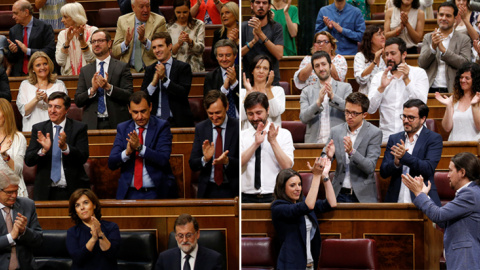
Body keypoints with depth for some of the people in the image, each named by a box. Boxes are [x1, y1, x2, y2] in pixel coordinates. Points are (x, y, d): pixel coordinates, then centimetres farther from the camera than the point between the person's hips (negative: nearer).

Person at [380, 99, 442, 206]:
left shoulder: (434, 139, 5)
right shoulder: (394, 139, 16)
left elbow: (429, 169, -9)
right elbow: (383, 172, 10)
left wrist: (405, 156, -19)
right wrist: (396, 163, -11)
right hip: (396, 200, 3)